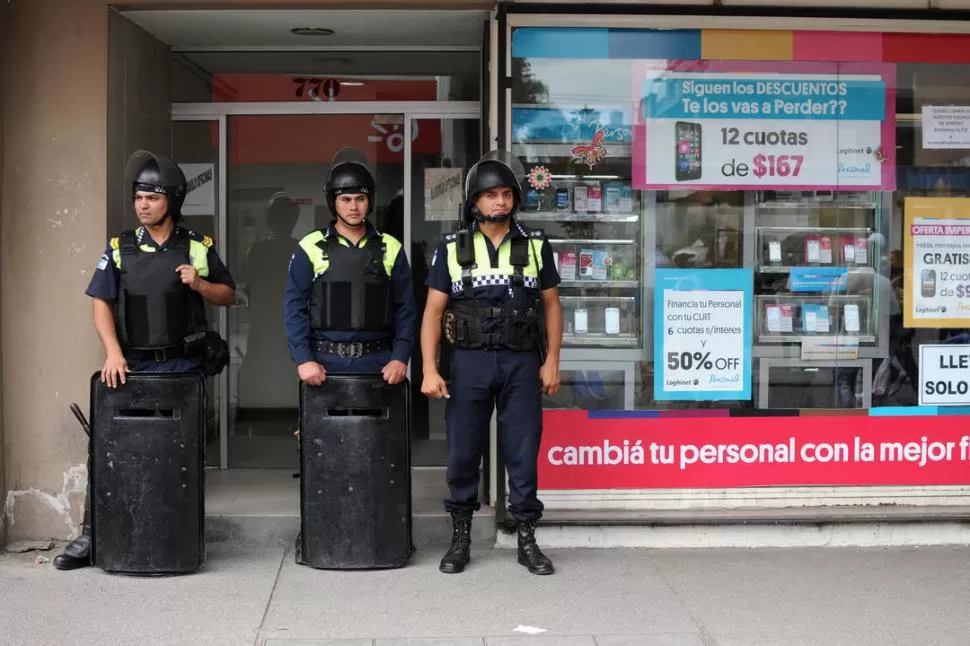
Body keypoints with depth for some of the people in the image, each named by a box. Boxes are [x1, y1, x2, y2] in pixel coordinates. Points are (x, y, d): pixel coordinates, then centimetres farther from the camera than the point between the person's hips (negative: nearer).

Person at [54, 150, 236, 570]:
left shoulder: (198, 247, 3)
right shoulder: (120, 249, 3)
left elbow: (228, 295, 10)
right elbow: (101, 303, 1)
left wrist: (199, 284, -10)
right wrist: (113, 352, -12)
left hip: (184, 366, 0)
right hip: (132, 366, 0)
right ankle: (91, 535, 6)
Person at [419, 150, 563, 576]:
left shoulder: (536, 246, 5)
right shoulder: (452, 249, 2)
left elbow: (551, 305, 8)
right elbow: (433, 312, 1)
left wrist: (552, 361, 0)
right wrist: (429, 370, -7)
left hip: (522, 363, 0)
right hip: (470, 361, 0)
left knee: (523, 453, 4)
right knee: (463, 452, 5)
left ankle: (527, 540, 14)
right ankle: (460, 538, 18)